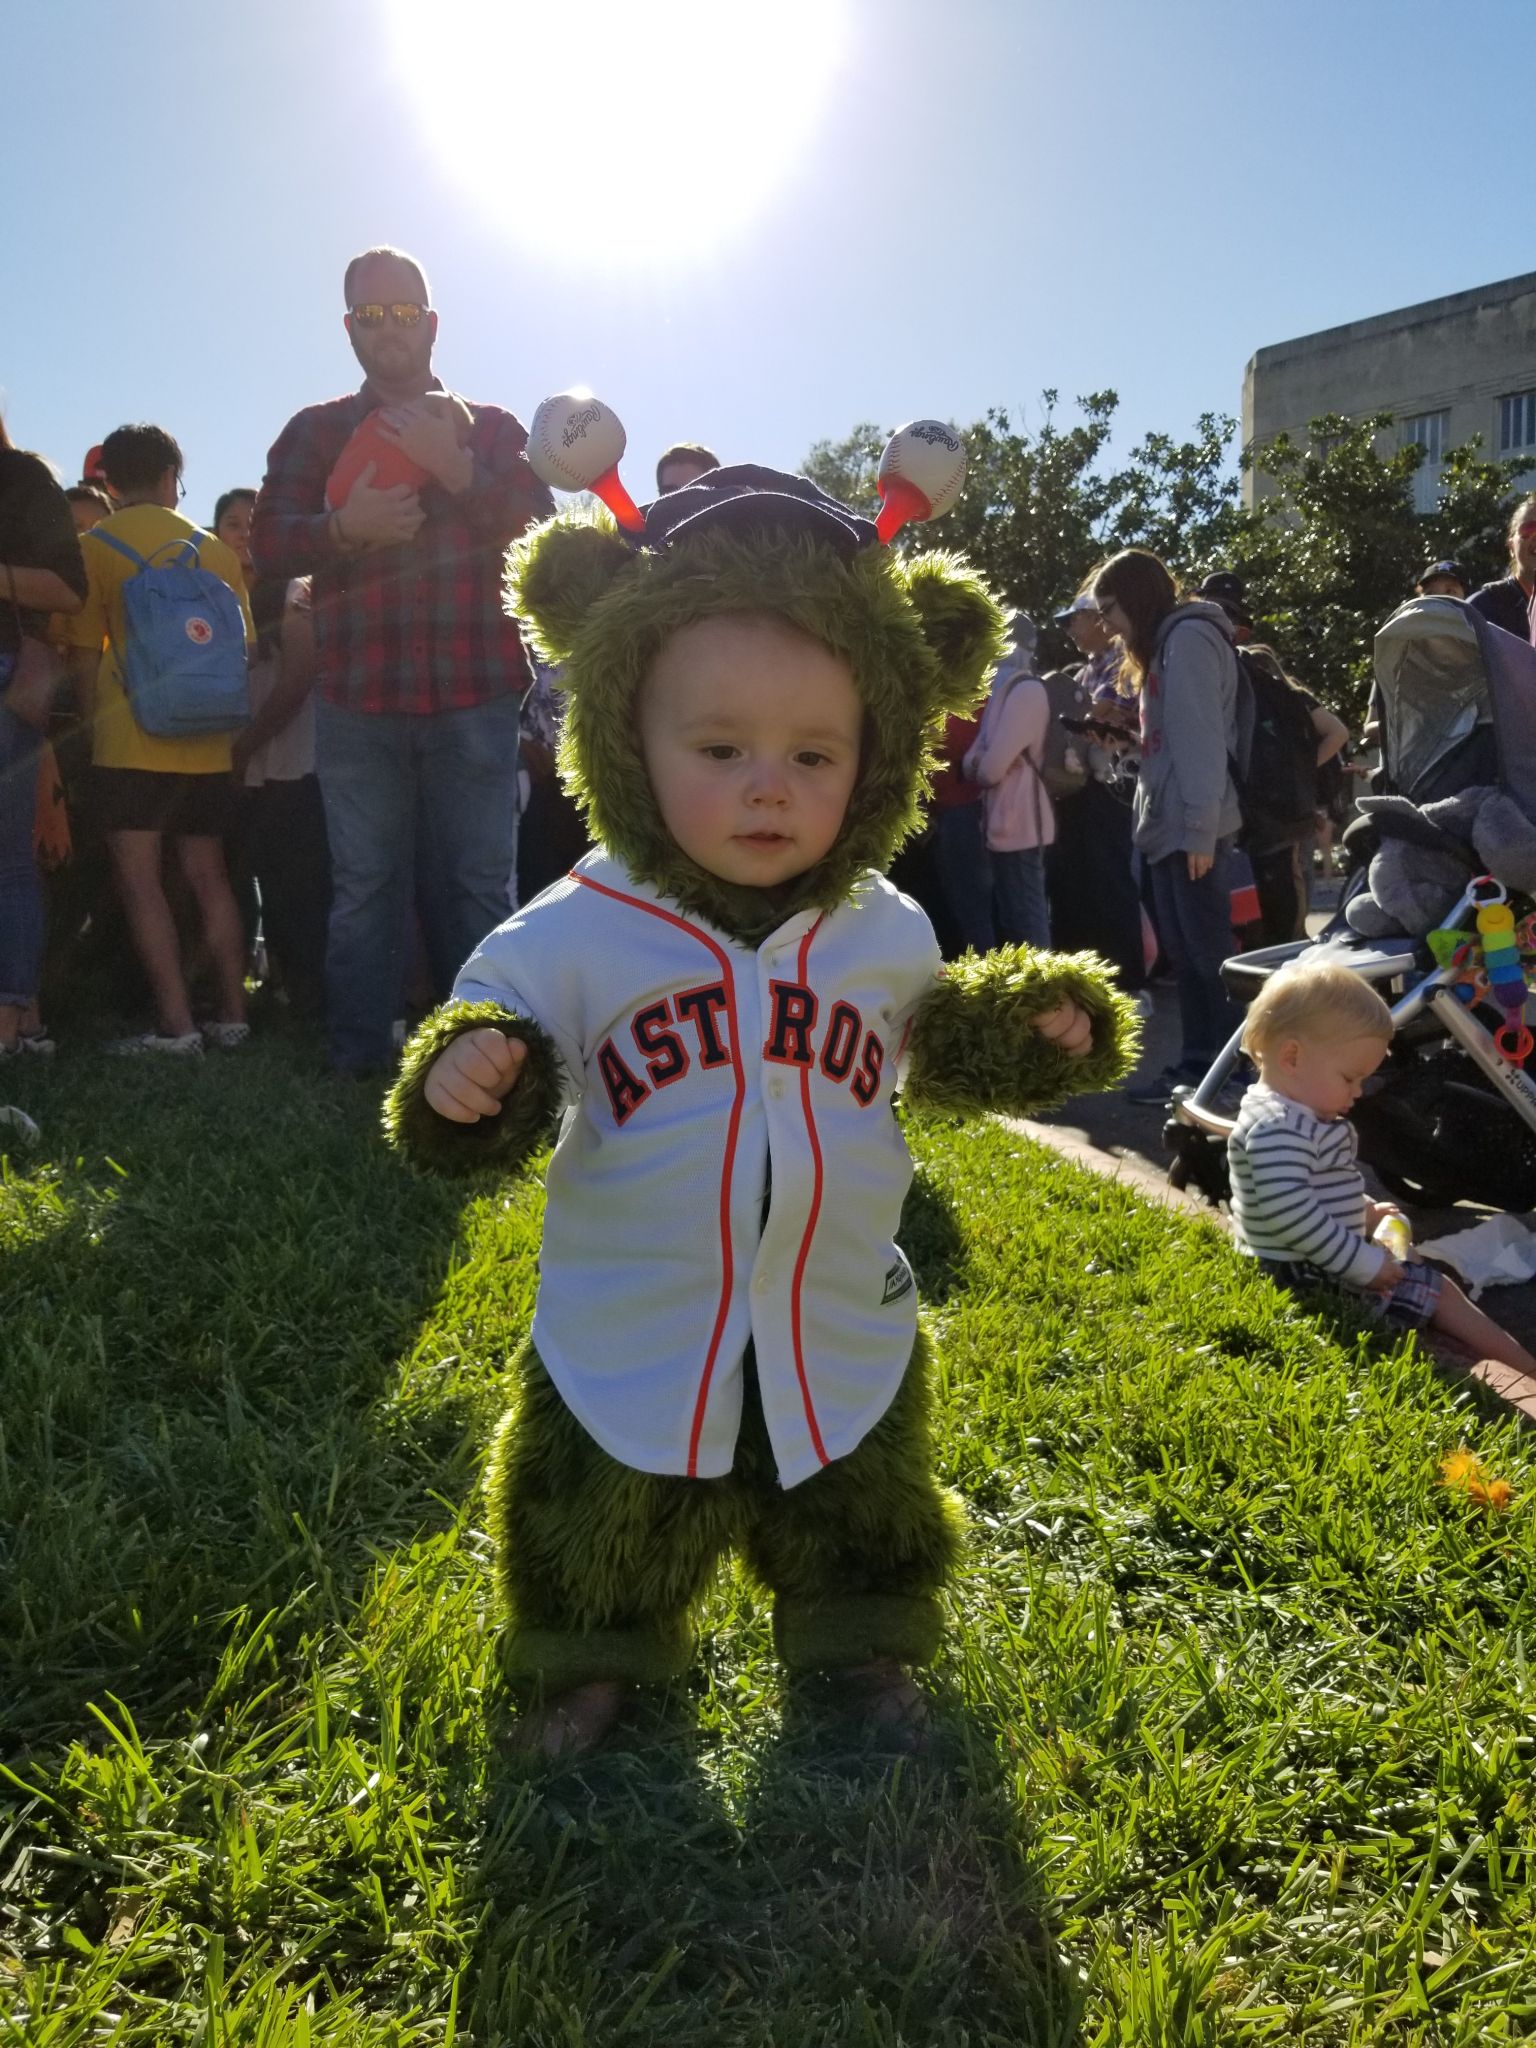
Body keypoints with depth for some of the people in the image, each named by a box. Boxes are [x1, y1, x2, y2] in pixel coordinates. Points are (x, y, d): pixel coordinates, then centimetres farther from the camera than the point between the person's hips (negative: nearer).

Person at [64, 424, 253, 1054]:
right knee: (208, 878, 11)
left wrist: (94, 724, 9)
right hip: (206, 744, 4)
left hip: (130, 744, -4)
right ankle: (232, 1014, 11)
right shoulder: (215, 550, 10)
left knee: (140, 882, -2)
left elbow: (85, 653, -1)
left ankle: (175, 1024, -7)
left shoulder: (95, 547, -1)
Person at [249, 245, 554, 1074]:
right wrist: (344, 525, -16)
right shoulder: (313, 430, 15)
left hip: (474, 695, 0)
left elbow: (539, 526, 0)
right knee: (365, 886, 2)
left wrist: (458, 469, -16)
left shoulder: (491, 427, 15)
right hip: (357, 698, 1)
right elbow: (267, 544, 5)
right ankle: (358, 1061, 7)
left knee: (477, 883, 0)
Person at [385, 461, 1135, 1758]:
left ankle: (859, 1641, 53)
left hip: (841, 1340, 2)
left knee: (860, 1525, 24)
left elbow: (935, 1051, 11)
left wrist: (1026, 1034, -6)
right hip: (632, 1346, -2)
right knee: (609, 1534, 20)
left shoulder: (888, 932, -4)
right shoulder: (571, 935, -14)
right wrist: (466, 1080, -30)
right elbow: (494, 1042, -7)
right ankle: (601, 1656, 49)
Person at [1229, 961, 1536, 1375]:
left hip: (1312, 1264, 11)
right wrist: (1364, 1264, -28)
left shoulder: (1295, 1114, 9)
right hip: (1305, 1276, -11)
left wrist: (1364, 1212, 14)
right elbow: (1290, 1215, -35)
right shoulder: (1278, 1130, -27)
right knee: (1437, 1291, -5)